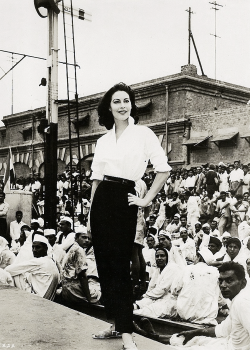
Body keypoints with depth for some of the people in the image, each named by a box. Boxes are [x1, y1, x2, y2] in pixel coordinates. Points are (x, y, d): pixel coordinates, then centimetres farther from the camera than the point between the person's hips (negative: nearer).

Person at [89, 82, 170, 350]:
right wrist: (92, 207, 8)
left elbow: (163, 170, -5)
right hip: (101, 201, 5)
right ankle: (114, 322, 19)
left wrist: (147, 200, -6)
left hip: (123, 201, -5)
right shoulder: (103, 141, 13)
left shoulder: (143, 134, -3)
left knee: (120, 266, -7)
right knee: (104, 263, 7)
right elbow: (96, 178, 14)